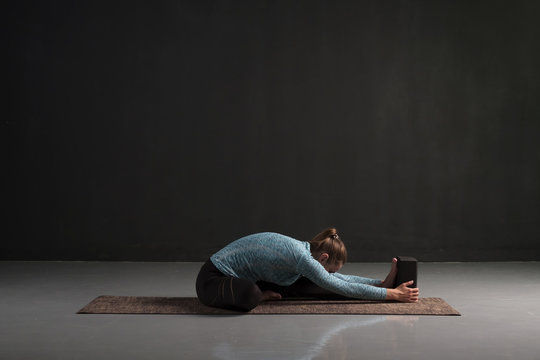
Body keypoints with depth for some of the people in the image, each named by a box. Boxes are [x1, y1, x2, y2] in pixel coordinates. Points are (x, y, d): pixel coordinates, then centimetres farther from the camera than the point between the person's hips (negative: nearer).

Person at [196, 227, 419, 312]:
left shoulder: (304, 249, 2)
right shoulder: (301, 257, -24)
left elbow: (341, 279, 12)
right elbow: (342, 287, -20)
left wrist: (381, 283, 8)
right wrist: (391, 294, -15)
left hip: (240, 277, 9)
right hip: (213, 280, -9)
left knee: (305, 286, -1)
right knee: (249, 294, -41)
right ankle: (262, 296, -11)